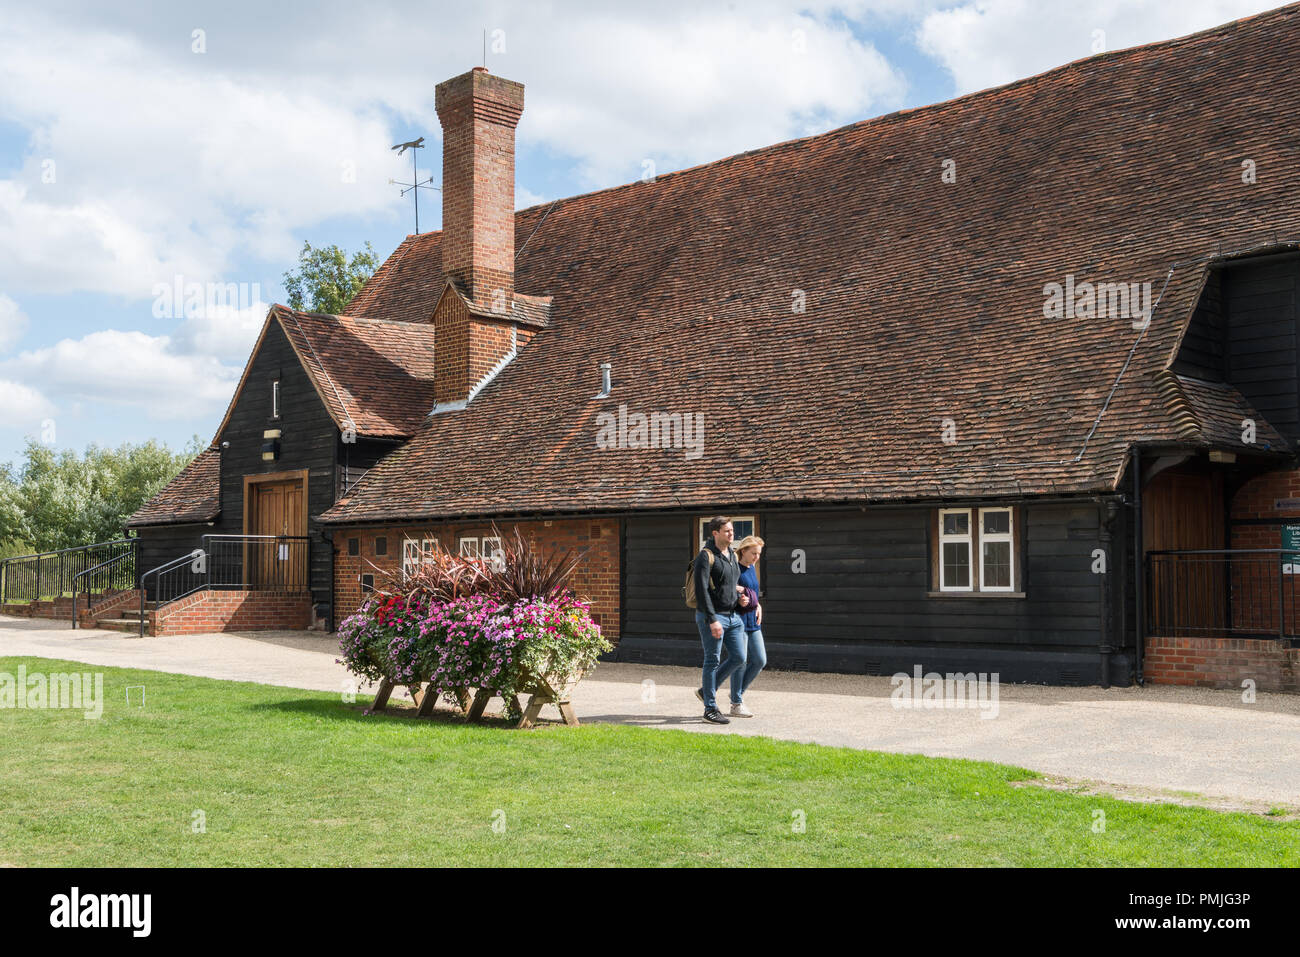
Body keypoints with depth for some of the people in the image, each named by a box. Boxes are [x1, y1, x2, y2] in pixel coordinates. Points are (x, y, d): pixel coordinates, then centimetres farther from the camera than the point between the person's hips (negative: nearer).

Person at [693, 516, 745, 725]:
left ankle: (706, 690, 22)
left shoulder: (733, 555, 12)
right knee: (712, 660, -2)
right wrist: (712, 620, -24)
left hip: (732, 616, 8)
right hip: (711, 616, -8)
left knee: (738, 658, 6)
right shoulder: (706, 556, -13)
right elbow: (701, 590, -19)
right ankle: (710, 709, 7)